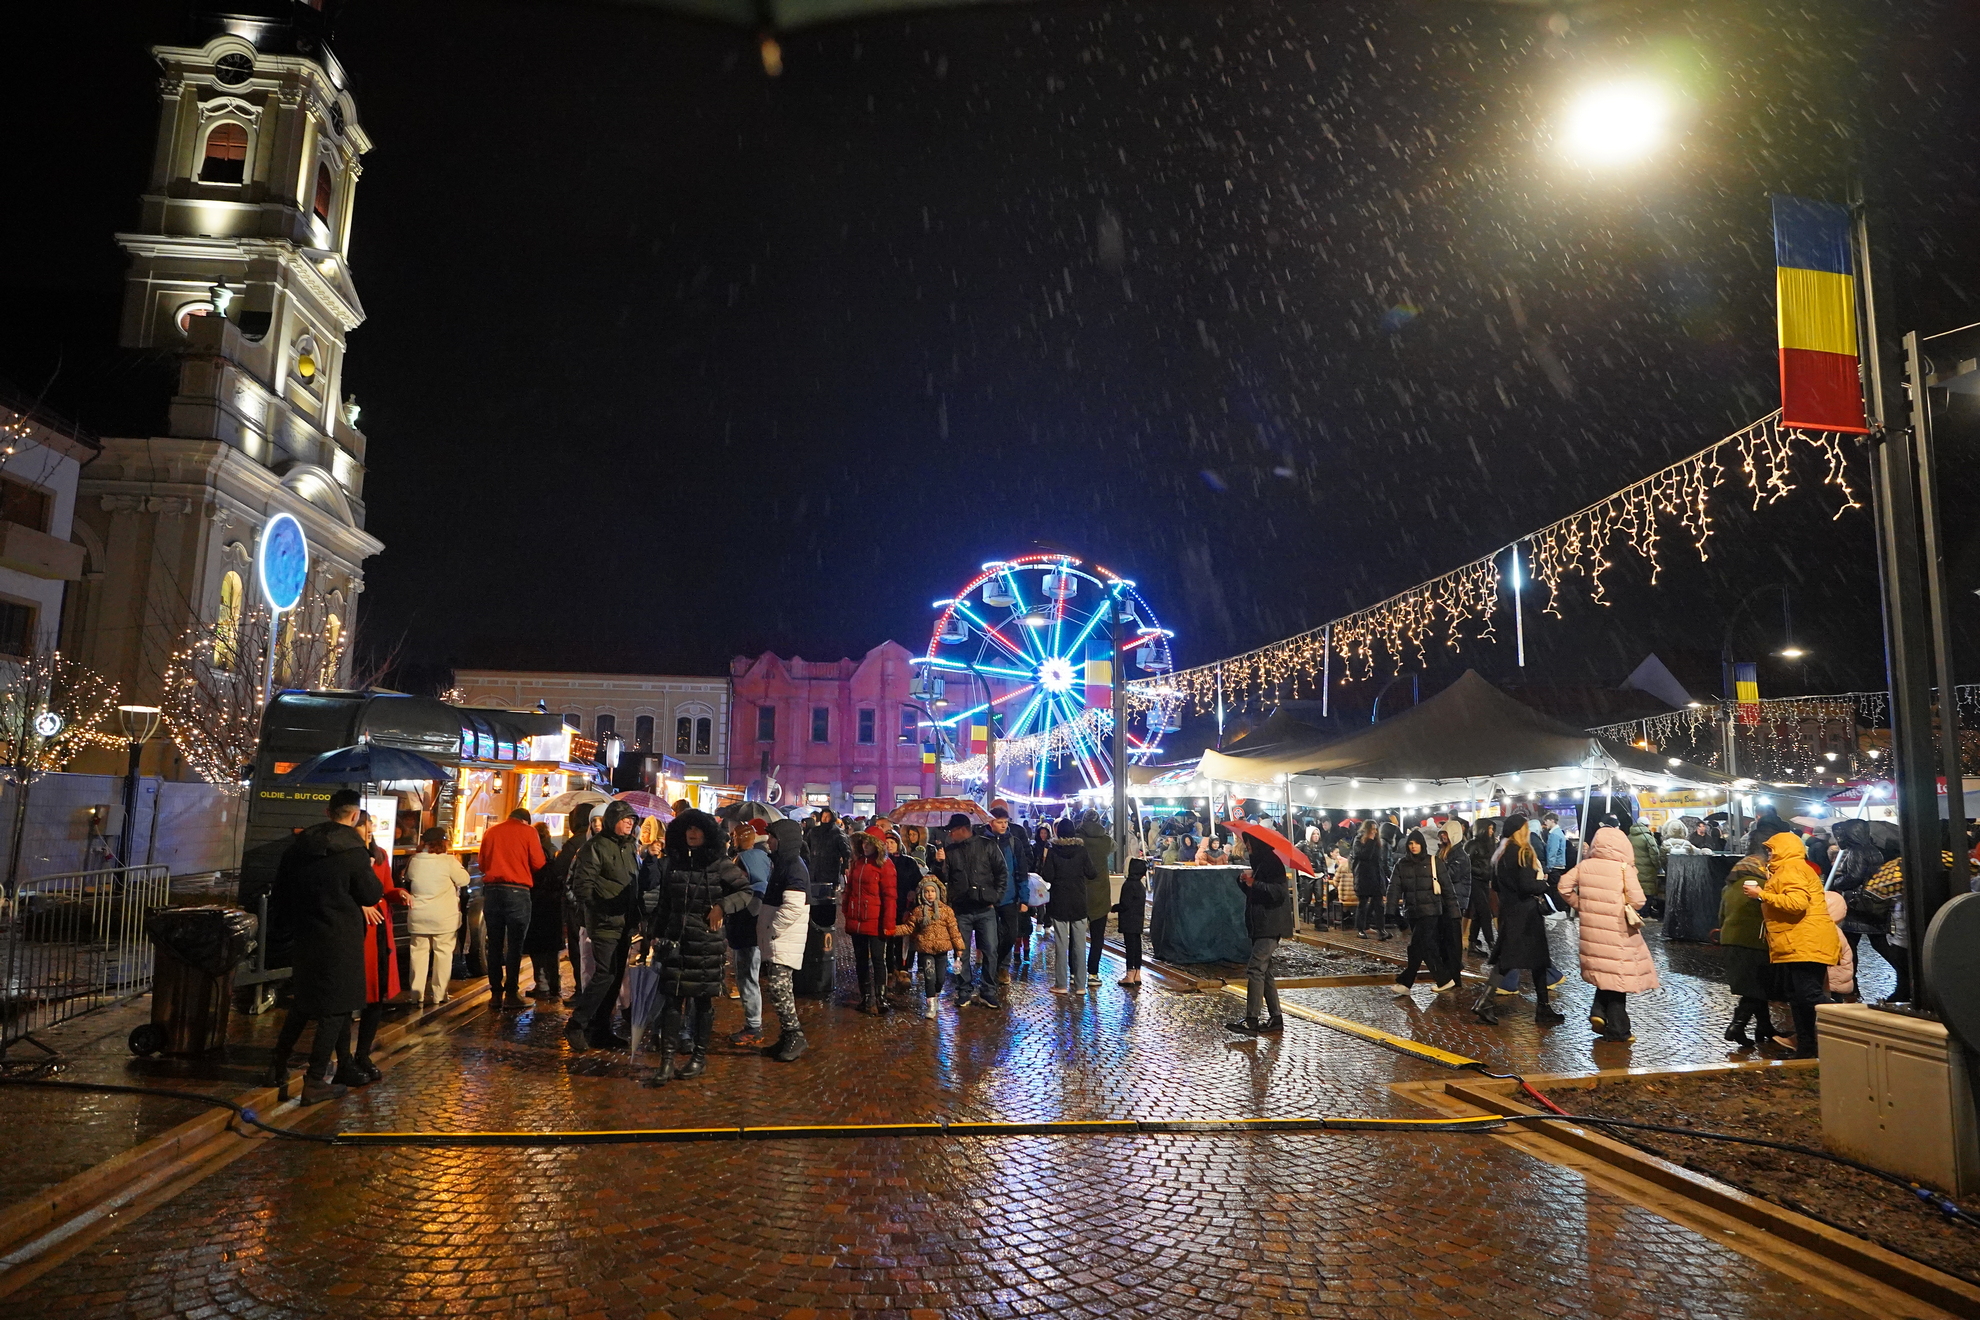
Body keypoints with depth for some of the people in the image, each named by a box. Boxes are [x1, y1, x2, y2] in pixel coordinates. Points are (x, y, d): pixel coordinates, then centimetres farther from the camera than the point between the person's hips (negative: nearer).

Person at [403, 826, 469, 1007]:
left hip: (418, 916, 3)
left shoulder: (413, 861, -1)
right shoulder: (448, 861, -13)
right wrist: (459, 864, 12)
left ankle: (418, 993, 16)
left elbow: (408, 880, 17)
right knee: (443, 952, 7)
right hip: (444, 917, -3)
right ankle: (439, 994, 10)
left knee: (419, 951, 12)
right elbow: (464, 880, -3)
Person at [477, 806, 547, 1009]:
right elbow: (538, 863, -3)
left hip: (491, 891, 4)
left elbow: (482, 864, 15)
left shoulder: (491, 831, 10)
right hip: (517, 892, -4)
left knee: (494, 945, 10)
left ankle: (495, 992, 13)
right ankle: (511, 993, -1)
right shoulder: (528, 831, 0)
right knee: (514, 945, 0)